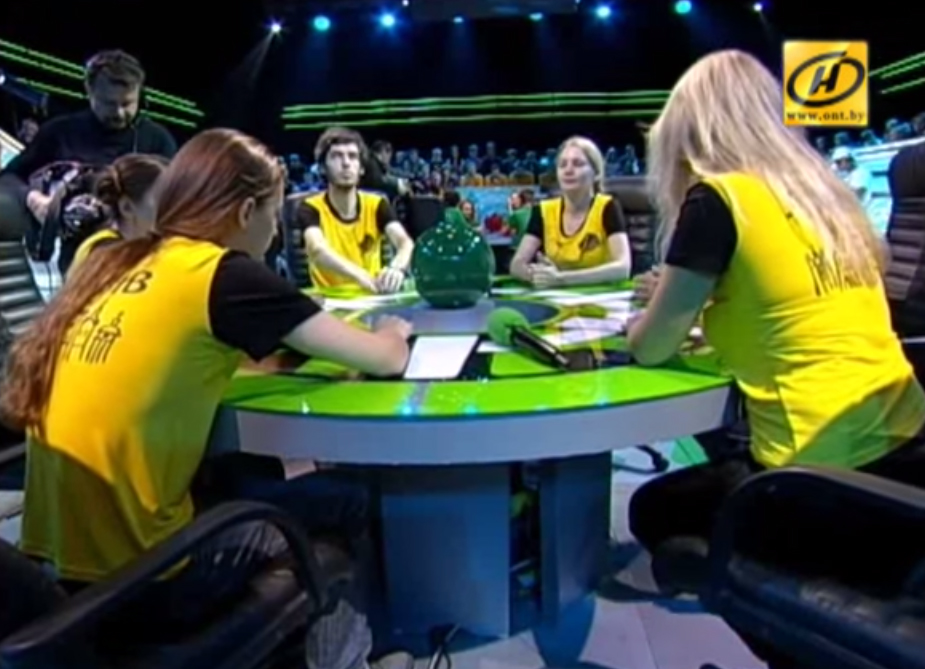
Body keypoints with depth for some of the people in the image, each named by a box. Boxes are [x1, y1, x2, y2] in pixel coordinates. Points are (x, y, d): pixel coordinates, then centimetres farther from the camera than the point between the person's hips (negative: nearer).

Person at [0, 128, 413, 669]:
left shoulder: (112, 264, 6)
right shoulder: (227, 274, -13)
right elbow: (387, 361, -8)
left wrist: (264, 350, 9)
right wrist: (391, 333, 14)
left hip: (59, 553, 8)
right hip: (136, 571, -7)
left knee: (260, 479, 24)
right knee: (345, 503, 10)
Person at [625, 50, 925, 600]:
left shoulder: (715, 198, -12)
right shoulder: (824, 191, 10)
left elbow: (651, 349, -4)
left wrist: (643, 323, 17)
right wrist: (709, 320, 21)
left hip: (819, 468, -8)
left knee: (652, 511, 20)